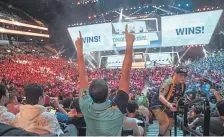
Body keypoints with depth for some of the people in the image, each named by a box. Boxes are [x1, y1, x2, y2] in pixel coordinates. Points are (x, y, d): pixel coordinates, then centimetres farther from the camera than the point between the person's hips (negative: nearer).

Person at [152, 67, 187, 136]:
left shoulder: (183, 85, -4)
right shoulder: (168, 82, -26)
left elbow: (180, 97, 10)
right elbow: (161, 96, -36)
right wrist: (169, 104, -52)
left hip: (168, 108, 8)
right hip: (158, 105, -7)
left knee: (169, 125, 11)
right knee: (166, 122, -27)